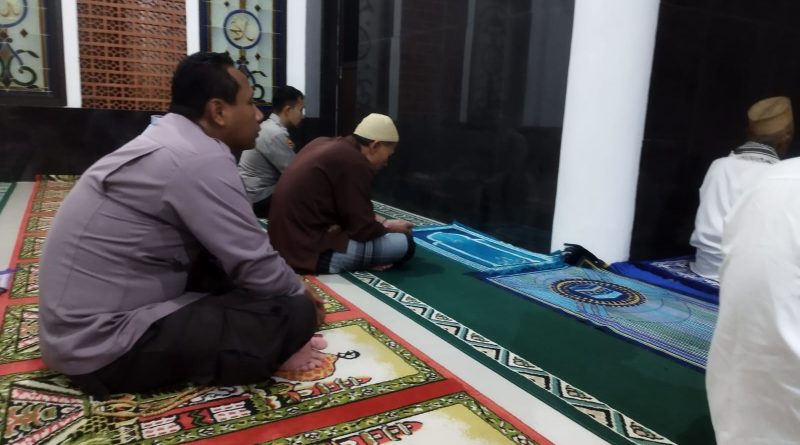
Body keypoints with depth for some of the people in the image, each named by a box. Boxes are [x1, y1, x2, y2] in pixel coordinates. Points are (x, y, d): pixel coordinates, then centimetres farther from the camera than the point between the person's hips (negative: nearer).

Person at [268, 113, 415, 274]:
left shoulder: (324, 144, 9)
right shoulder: (355, 164, -19)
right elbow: (363, 230, -12)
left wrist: (384, 221, 14)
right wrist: (390, 228, 6)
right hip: (311, 251, -10)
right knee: (404, 243, -8)